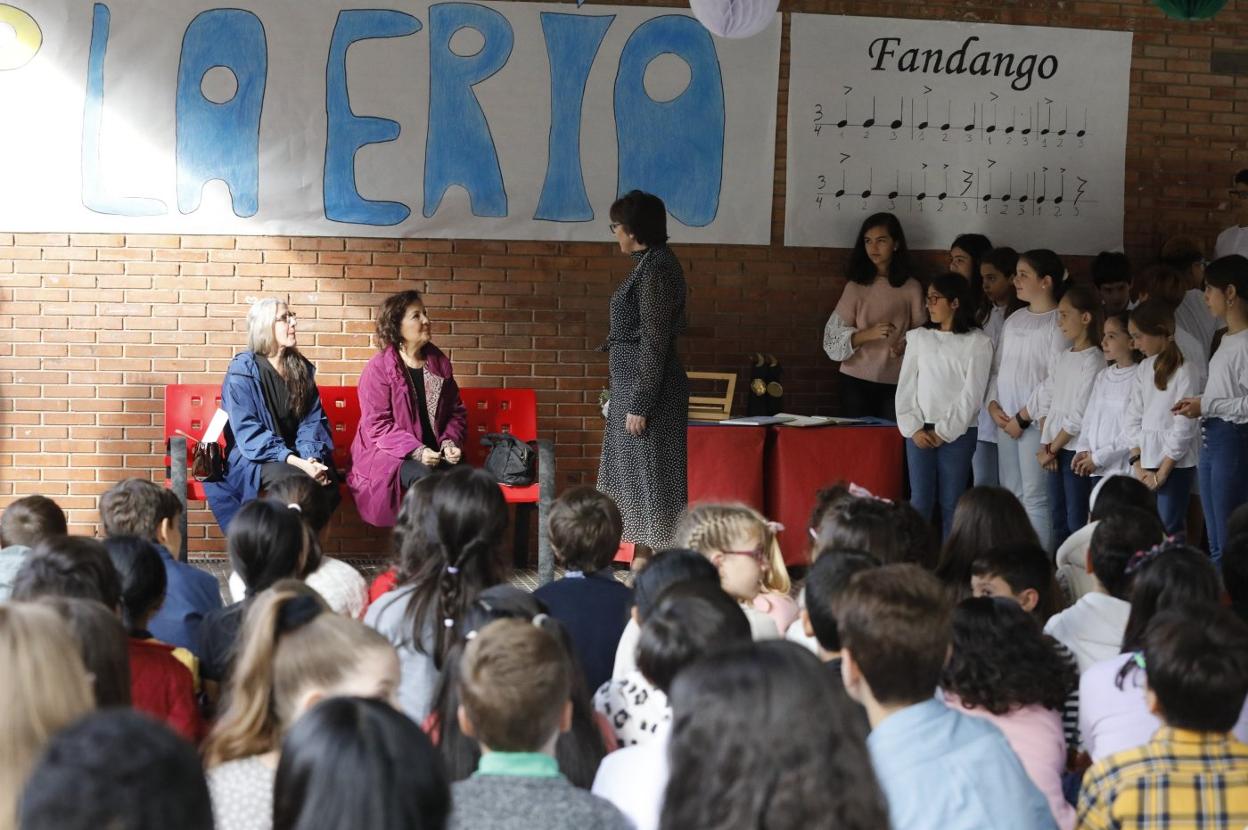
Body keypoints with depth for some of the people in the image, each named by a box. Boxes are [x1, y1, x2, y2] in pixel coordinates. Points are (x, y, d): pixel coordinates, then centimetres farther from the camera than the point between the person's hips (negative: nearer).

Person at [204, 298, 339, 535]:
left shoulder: (302, 369, 13)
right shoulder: (242, 370, -5)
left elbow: (313, 420, 9)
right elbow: (247, 431, -12)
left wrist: (312, 457, -14)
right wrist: (295, 461, -23)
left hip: (296, 454, 5)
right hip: (255, 458, -4)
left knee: (329, 483, -29)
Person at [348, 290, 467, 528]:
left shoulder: (439, 363, 11)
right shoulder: (378, 368, -5)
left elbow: (456, 411, 16)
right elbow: (377, 424, -10)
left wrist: (450, 442, -4)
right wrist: (416, 451, -21)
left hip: (433, 452, 4)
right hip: (389, 454, -4)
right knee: (424, 476, -35)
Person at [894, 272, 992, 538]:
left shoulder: (977, 343, -2)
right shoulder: (918, 337, 9)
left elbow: (972, 394, -6)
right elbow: (906, 386, 7)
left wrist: (943, 432, -8)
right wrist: (913, 428, -3)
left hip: (958, 433, -3)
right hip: (920, 431, 3)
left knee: (951, 504, 1)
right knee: (920, 501, 1)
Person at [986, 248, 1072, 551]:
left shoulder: (1059, 323, -8)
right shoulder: (1014, 321, 15)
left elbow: (1055, 379, -14)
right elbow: (997, 368, 18)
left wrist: (1023, 416, -12)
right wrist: (993, 405, 1)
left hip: (1036, 420, -7)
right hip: (1005, 420, 7)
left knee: (1034, 496, -8)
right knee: (1010, 495, 8)